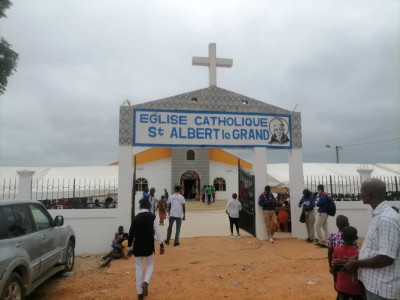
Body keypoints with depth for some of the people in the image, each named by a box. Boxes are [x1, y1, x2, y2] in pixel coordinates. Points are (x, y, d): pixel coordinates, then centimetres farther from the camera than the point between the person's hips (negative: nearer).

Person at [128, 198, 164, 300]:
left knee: (139, 268, 13)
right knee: (150, 264, 19)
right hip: (149, 246, -1)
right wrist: (161, 245, -3)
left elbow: (131, 234, 1)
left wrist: (130, 247, 11)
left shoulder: (136, 218, -1)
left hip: (137, 247, 2)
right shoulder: (152, 217, -7)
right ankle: (145, 282, -6)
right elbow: (157, 232, -10)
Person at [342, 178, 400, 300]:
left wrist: (356, 264, -18)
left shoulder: (386, 219, -24)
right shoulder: (378, 215, 7)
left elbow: (386, 258, -27)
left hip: (381, 286, -9)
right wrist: (353, 260, 7)